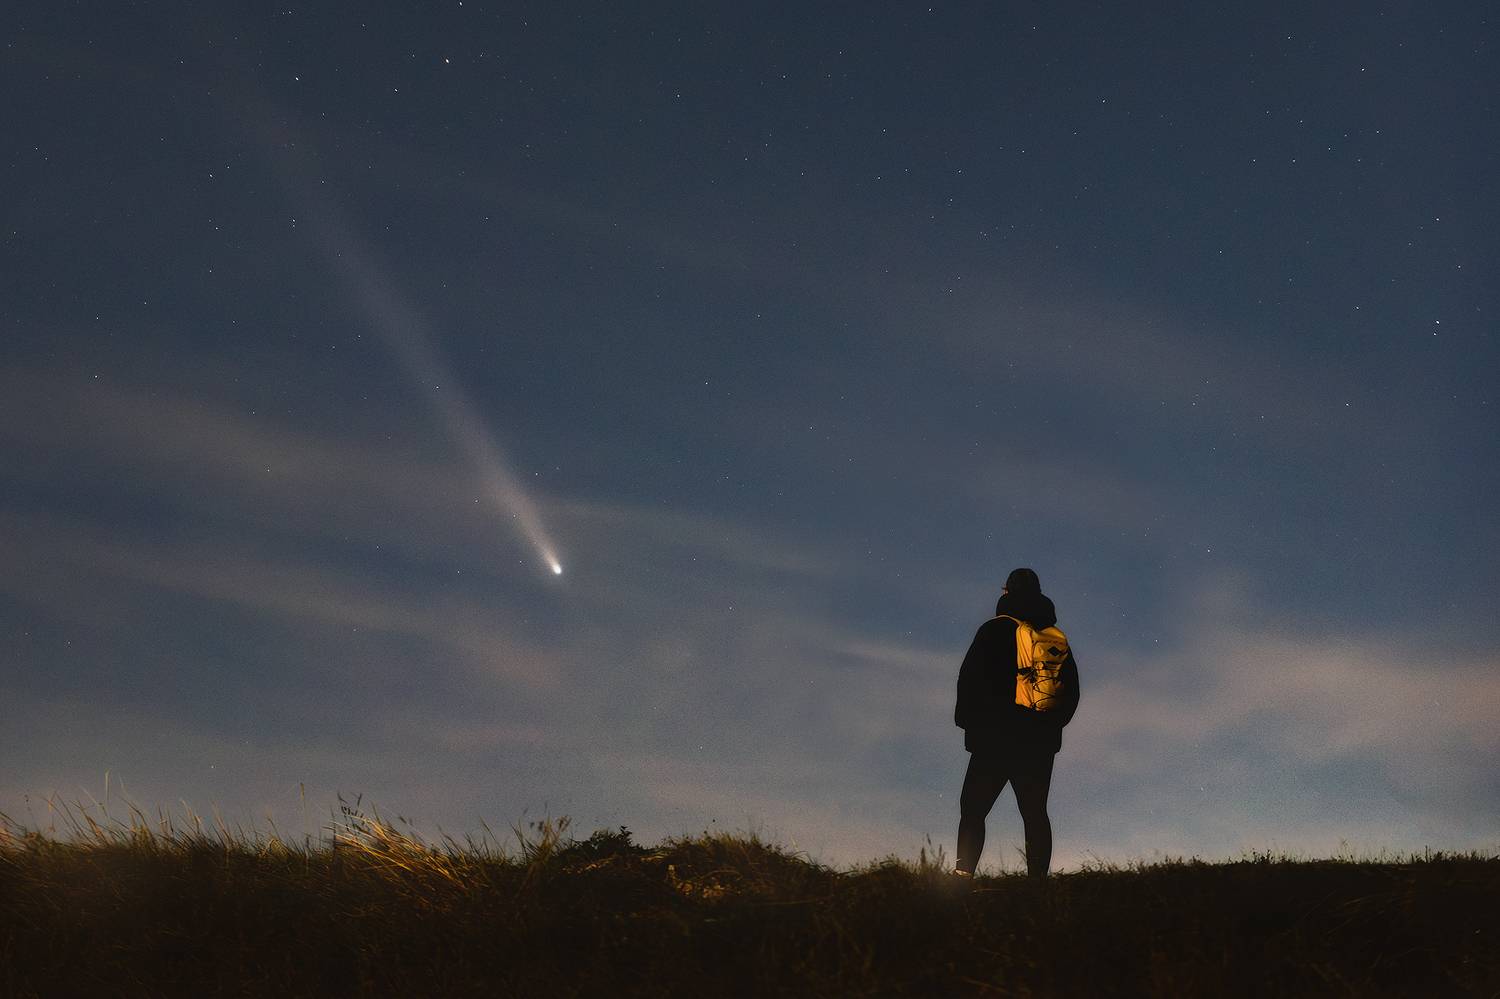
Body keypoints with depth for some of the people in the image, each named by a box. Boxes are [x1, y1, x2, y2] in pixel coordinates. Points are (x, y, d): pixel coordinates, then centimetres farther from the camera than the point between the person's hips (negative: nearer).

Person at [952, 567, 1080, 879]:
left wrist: (966, 720, 4)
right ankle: (1038, 878, 1)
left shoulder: (994, 630, -4)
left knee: (972, 809, -2)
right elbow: (1071, 690, 15)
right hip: (1041, 743, 5)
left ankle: (964, 873, -14)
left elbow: (969, 678, -8)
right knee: (1035, 813, 8)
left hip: (995, 739, -4)